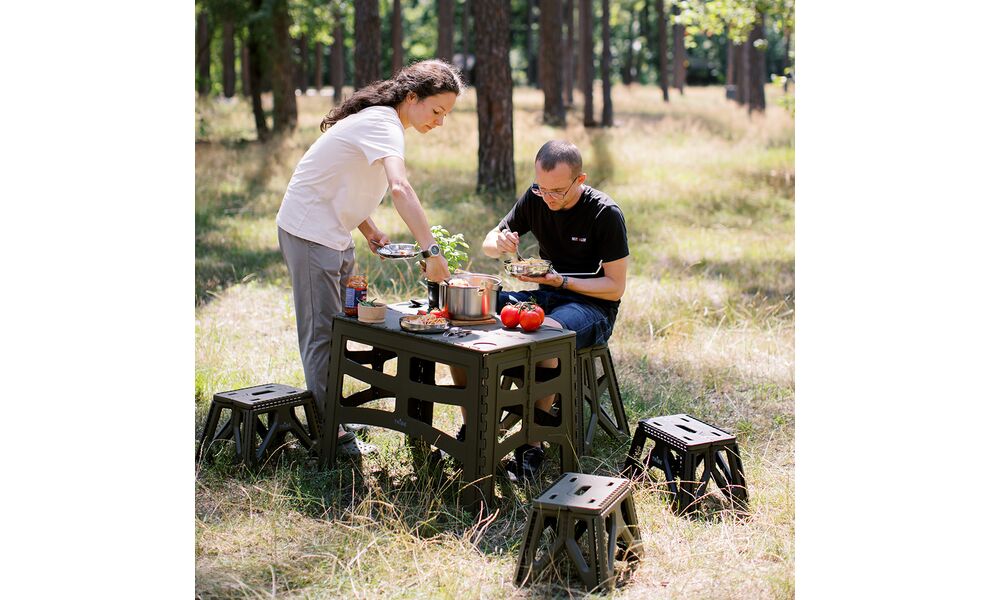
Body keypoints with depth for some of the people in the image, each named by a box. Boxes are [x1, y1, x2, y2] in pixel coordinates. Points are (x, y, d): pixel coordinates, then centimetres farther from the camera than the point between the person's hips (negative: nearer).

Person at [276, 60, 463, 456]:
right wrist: (431, 251, -46)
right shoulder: (383, 124, -23)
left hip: (332, 233, 10)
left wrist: (368, 229, 5)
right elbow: (400, 189, -40)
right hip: (309, 231, -10)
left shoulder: (383, 121, 8)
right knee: (323, 332, -6)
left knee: (333, 329, 14)